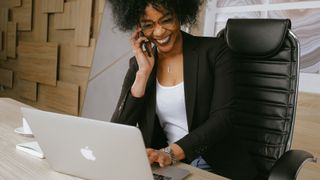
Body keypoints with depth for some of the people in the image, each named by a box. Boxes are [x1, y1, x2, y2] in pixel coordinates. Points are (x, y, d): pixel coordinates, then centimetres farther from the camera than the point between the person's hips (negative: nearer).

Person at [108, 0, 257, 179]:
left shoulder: (213, 51, -3)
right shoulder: (139, 64, 5)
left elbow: (222, 119, -13)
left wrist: (170, 153, -25)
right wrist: (143, 72, -9)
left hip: (217, 165, -3)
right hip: (162, 165, 3)